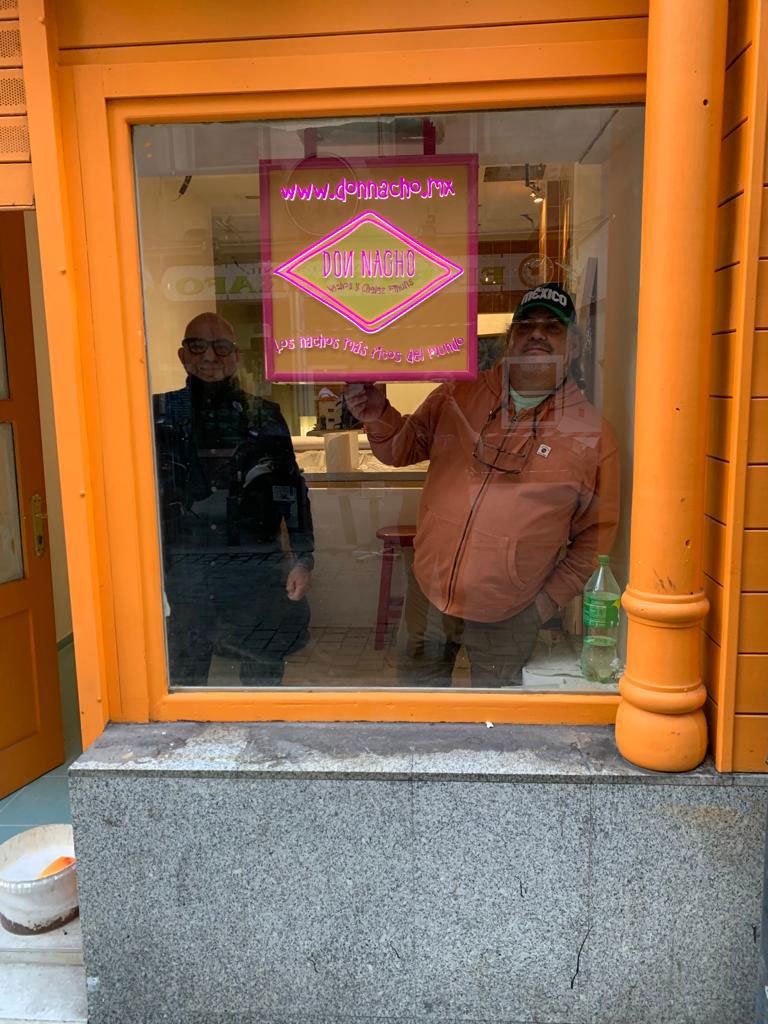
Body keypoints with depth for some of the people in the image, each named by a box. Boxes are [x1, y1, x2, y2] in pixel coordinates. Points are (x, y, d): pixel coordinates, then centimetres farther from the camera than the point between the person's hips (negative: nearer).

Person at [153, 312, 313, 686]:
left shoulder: (265, 416, 5)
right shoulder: (160, 414, 6)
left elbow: (292, 490, 7)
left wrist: (302, 559, 3)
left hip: (255, 574, 0)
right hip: (183, 575, 1)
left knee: (262, 677, 10)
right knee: (182, 686, 8)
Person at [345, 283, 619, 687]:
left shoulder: (592, 434, -7)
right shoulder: (459, 395, -1)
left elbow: (595, 536, -1)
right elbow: (405, 448, 9)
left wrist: (549, 600, -6)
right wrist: (379, 418, -11)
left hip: (506, 617, -2)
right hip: (427, 594, 2)